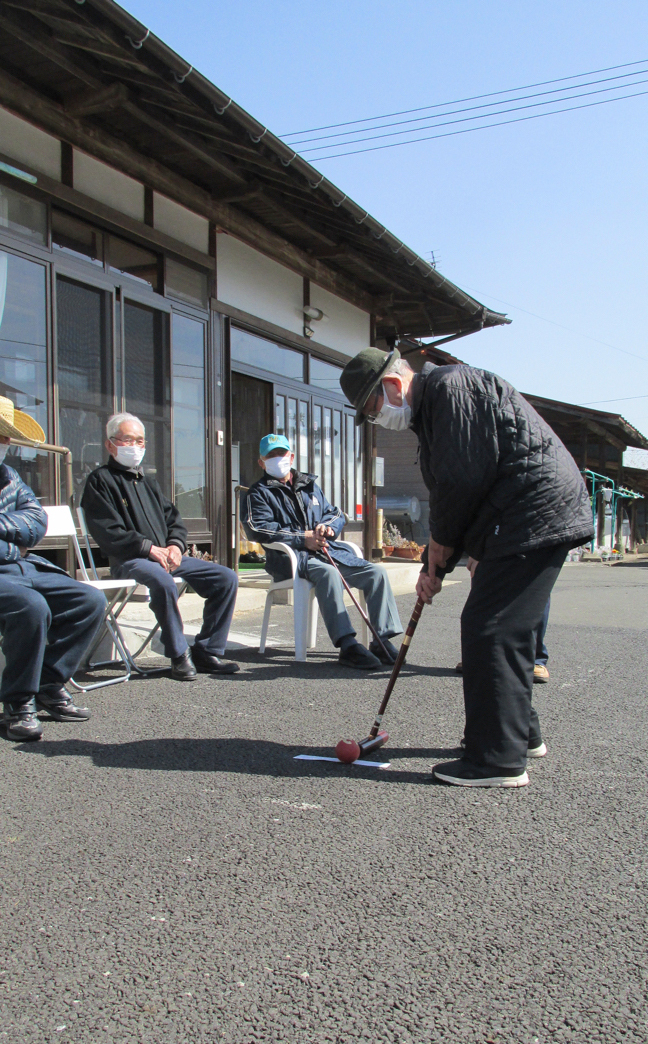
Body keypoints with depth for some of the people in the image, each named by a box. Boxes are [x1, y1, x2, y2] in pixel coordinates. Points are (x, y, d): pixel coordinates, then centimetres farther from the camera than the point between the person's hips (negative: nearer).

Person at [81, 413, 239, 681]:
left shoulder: (146, 481, 26)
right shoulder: (100, 480, 2)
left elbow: (174, 519, 21)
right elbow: (108, 532, -11)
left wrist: (175, 545, -1)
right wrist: (150, 548, -17)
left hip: (166, 555, 7)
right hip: (129, 561, -7)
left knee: (226, 578, -8)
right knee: (162, 580, -40)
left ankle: (206, 652, -4)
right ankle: (179, 655, -23)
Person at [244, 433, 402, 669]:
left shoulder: (309, 485, 28)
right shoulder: (260, 492, 11)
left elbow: (337, 514, 25)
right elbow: (258, 528, -6)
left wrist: (328, 526, -2)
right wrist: (303, 538, -15)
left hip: (327, 550, 6)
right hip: (290, 557, -6)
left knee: (376, 572, -14)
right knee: (328, 572, -38)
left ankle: (383, 641, -17)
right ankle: (347, 646, -44)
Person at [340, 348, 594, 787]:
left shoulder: (450, 386, -11)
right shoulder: (431, 409, 22)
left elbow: (463, 479, -19)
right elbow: (451, 491, 21)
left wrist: (441, 542, -5)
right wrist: (434, 565, 14)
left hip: (534, 515, -11)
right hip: (534, 518, 11)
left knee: (489, 629, -12)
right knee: (507, 629, 16)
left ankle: (500, 761, -8)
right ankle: (520, 731, 29)